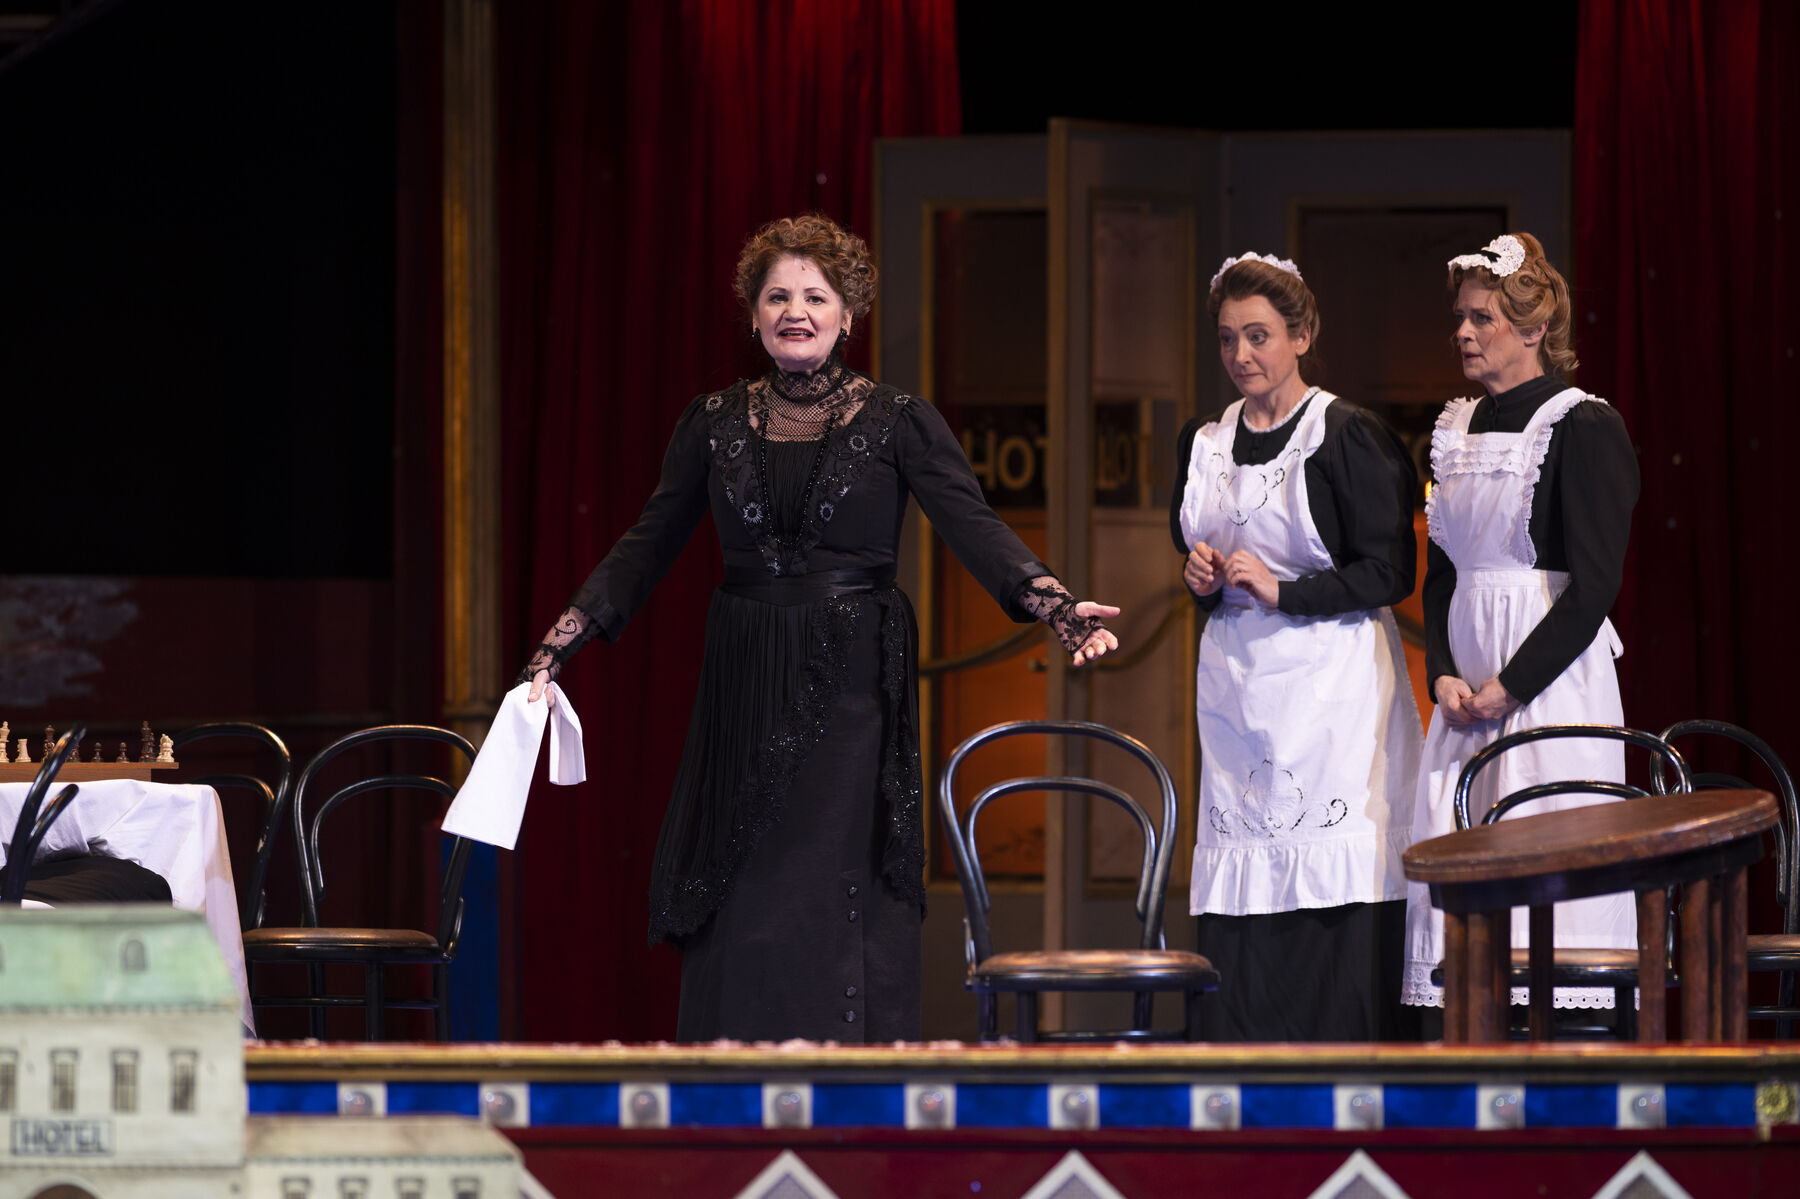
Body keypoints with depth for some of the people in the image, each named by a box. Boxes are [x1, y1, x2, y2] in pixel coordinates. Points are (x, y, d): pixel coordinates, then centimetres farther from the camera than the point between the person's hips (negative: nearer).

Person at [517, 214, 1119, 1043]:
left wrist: (1053, 604, -27)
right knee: (742, 914, 0)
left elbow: (974, 529, -10)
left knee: (841, 901, -7)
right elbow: (649, 545, 10)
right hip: (746, 691, 3)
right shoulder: (715, 423, 9)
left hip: (852, 692, -3)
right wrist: (568, 633, 0)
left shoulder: (898, 423, 0)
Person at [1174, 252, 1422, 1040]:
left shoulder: (1348, 436, -5)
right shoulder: (1204, 445, 14)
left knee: (1336, 893, -11)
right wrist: (1201, 580, 4)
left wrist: (1281, 591, -14)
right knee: (1241, 899, -1)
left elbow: (1389, 573, -8)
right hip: (1236, 681, 6)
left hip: (1331, 683, -6)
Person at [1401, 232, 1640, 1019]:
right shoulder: (1458, 430, 15)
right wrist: (1443, 674, 1)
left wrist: (1511, 685, -14)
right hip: (1469, 687, 7)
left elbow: (1595, 584, -12)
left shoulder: (1583, 428, -7)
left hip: (1550, 679, -7)